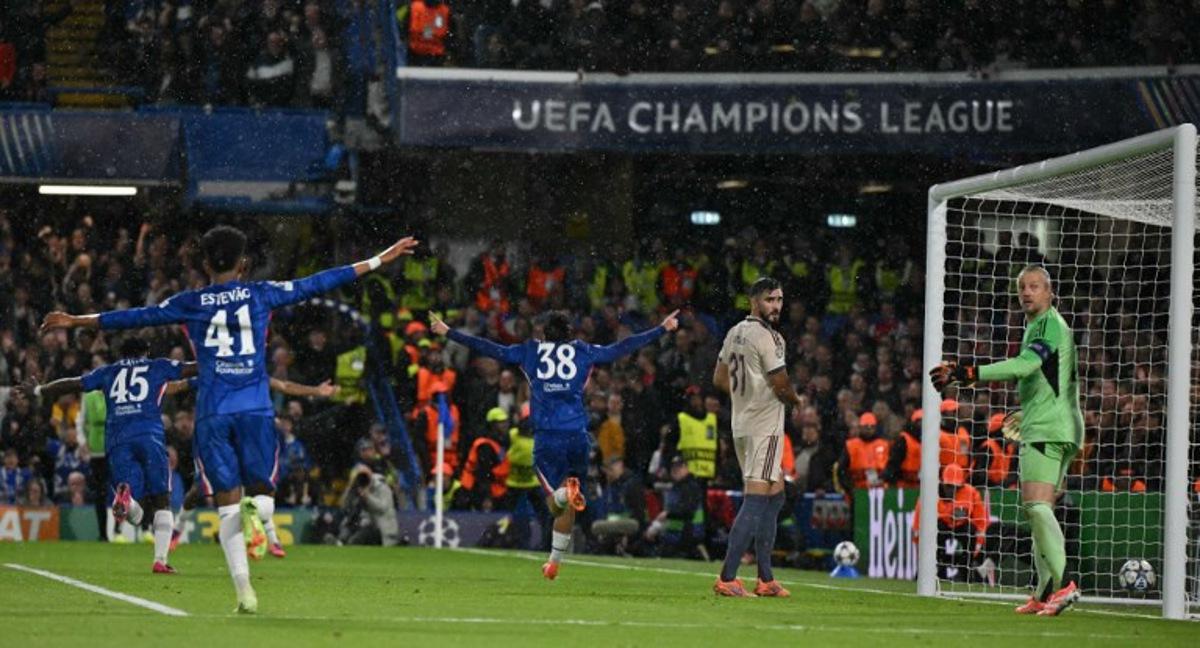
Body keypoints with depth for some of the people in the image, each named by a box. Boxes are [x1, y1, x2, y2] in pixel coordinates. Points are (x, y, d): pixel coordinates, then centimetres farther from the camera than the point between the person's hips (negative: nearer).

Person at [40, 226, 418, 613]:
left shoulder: (190, 304, 7)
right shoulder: (261, 295, 7)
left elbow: (137, 317, 12)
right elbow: (318, 284, 11)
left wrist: (78, 322, 24)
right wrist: (379, 261, 18)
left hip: (213, 414, 0)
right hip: (255, 410, 0)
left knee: (228, 507, 4)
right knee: (262, 493, 10)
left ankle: (244, 590, -8)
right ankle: (254, 510, -29)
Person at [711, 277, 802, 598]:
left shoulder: (735, 333, 12)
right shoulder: (767, 337, -16)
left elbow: (720, 380, 19)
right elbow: (781, 385, -15)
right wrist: (796, 400, 5)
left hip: (741, 423, 10)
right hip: (765, 426, -10)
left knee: (775, 495, 18)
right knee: (756, 501, -11)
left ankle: (766, 579, 18)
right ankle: (727, 578, -16)